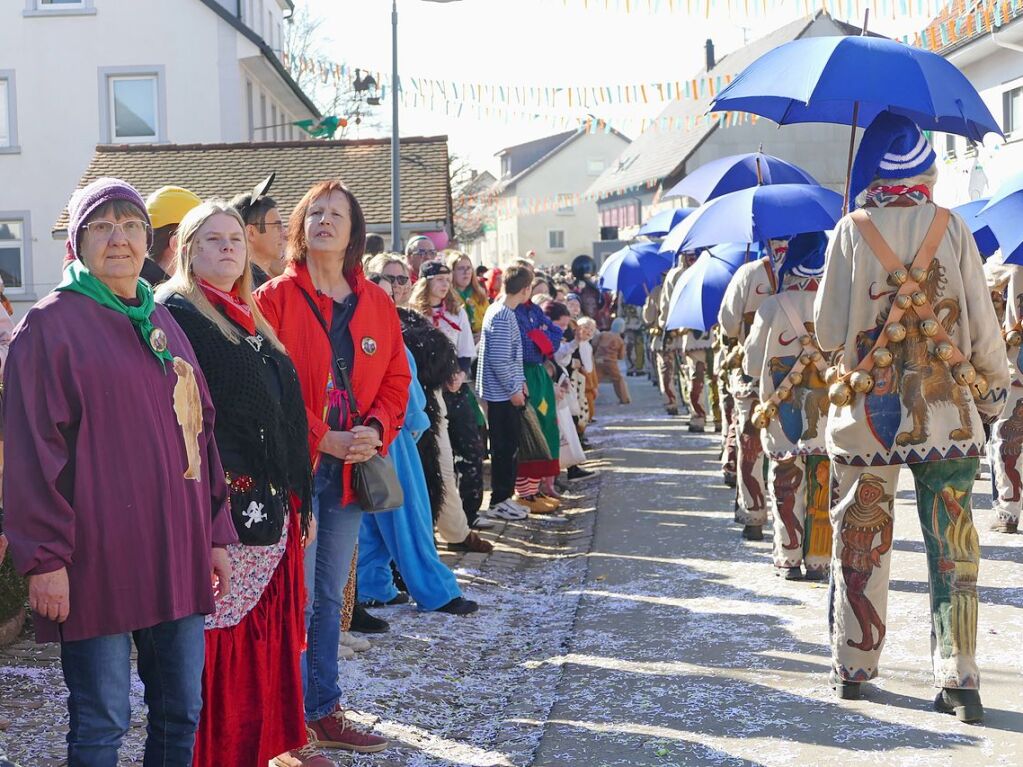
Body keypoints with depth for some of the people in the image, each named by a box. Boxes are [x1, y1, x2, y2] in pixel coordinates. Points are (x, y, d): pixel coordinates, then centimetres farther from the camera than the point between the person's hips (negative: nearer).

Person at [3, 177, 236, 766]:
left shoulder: (163, 323, 16)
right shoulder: (51, 324, -4)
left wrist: (216, 535, 15)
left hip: (177, 554, 6)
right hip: (98, 557, -6)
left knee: (182, 711, 12)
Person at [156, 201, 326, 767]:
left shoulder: (248, 319, 19)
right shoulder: (176, 312, -5)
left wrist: (297, 496, 18)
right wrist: (220, 484, -20)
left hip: (272, 504, 8)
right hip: (222, 506, -8)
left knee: (269, 629, 13)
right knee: (223, 636, -3)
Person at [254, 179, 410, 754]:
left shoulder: (377, 304, 10)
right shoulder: (276, 298, -5)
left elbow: (396, 379, 11)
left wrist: (376, 430, -7)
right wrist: (324, 438, -17)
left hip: (351, 468, 5)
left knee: (331, 597, 14)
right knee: (297, 600, -2)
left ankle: (325, 712, 25)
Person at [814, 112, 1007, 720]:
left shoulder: (852, 232, -3)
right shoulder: (953, 229, -1)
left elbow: (828, 332, -2)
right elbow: (984, 325, 0)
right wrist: (995, 392, 13)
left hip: (868, 416, 0)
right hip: (949, 416, 1)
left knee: (860, 543, 11)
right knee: (953, 547, 5)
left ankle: (854, 668, 19)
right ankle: (959, 680, 3)